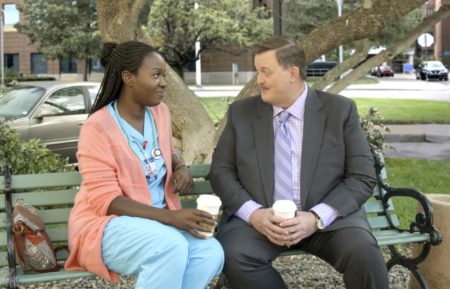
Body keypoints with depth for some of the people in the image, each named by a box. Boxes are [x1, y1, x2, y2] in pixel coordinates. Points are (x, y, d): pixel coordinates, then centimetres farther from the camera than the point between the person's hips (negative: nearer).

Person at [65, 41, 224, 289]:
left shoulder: (160, 111, 4)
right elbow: (105, 200, -20)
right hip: (108, 224, -6)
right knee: (172, 247, -35)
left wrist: (180, 168, -2)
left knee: (211, 254, -23)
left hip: (157, 220, 6)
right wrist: (170, 217, -30)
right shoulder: (98, 127, -16)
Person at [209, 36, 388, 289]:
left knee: (364, 256, -30)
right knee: (234, 256, -28)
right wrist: (253, 213, -13)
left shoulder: (340, 110, 0)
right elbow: (221, 171, 5)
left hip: (328, 217, -2)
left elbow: (363, 177, -3)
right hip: (260, 218, 2)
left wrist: (317, 217, -17)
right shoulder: (241, 112, 7)